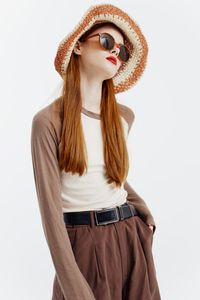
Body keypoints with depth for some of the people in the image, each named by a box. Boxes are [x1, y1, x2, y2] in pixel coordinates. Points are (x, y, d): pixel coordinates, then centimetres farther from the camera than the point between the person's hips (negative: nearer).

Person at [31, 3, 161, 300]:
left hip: (129, 237, 5)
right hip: (83, 244, -5)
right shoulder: (49, 120, -11)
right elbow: (50, 204, -15)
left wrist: (143, 209, 10)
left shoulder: (124, 116, 6)